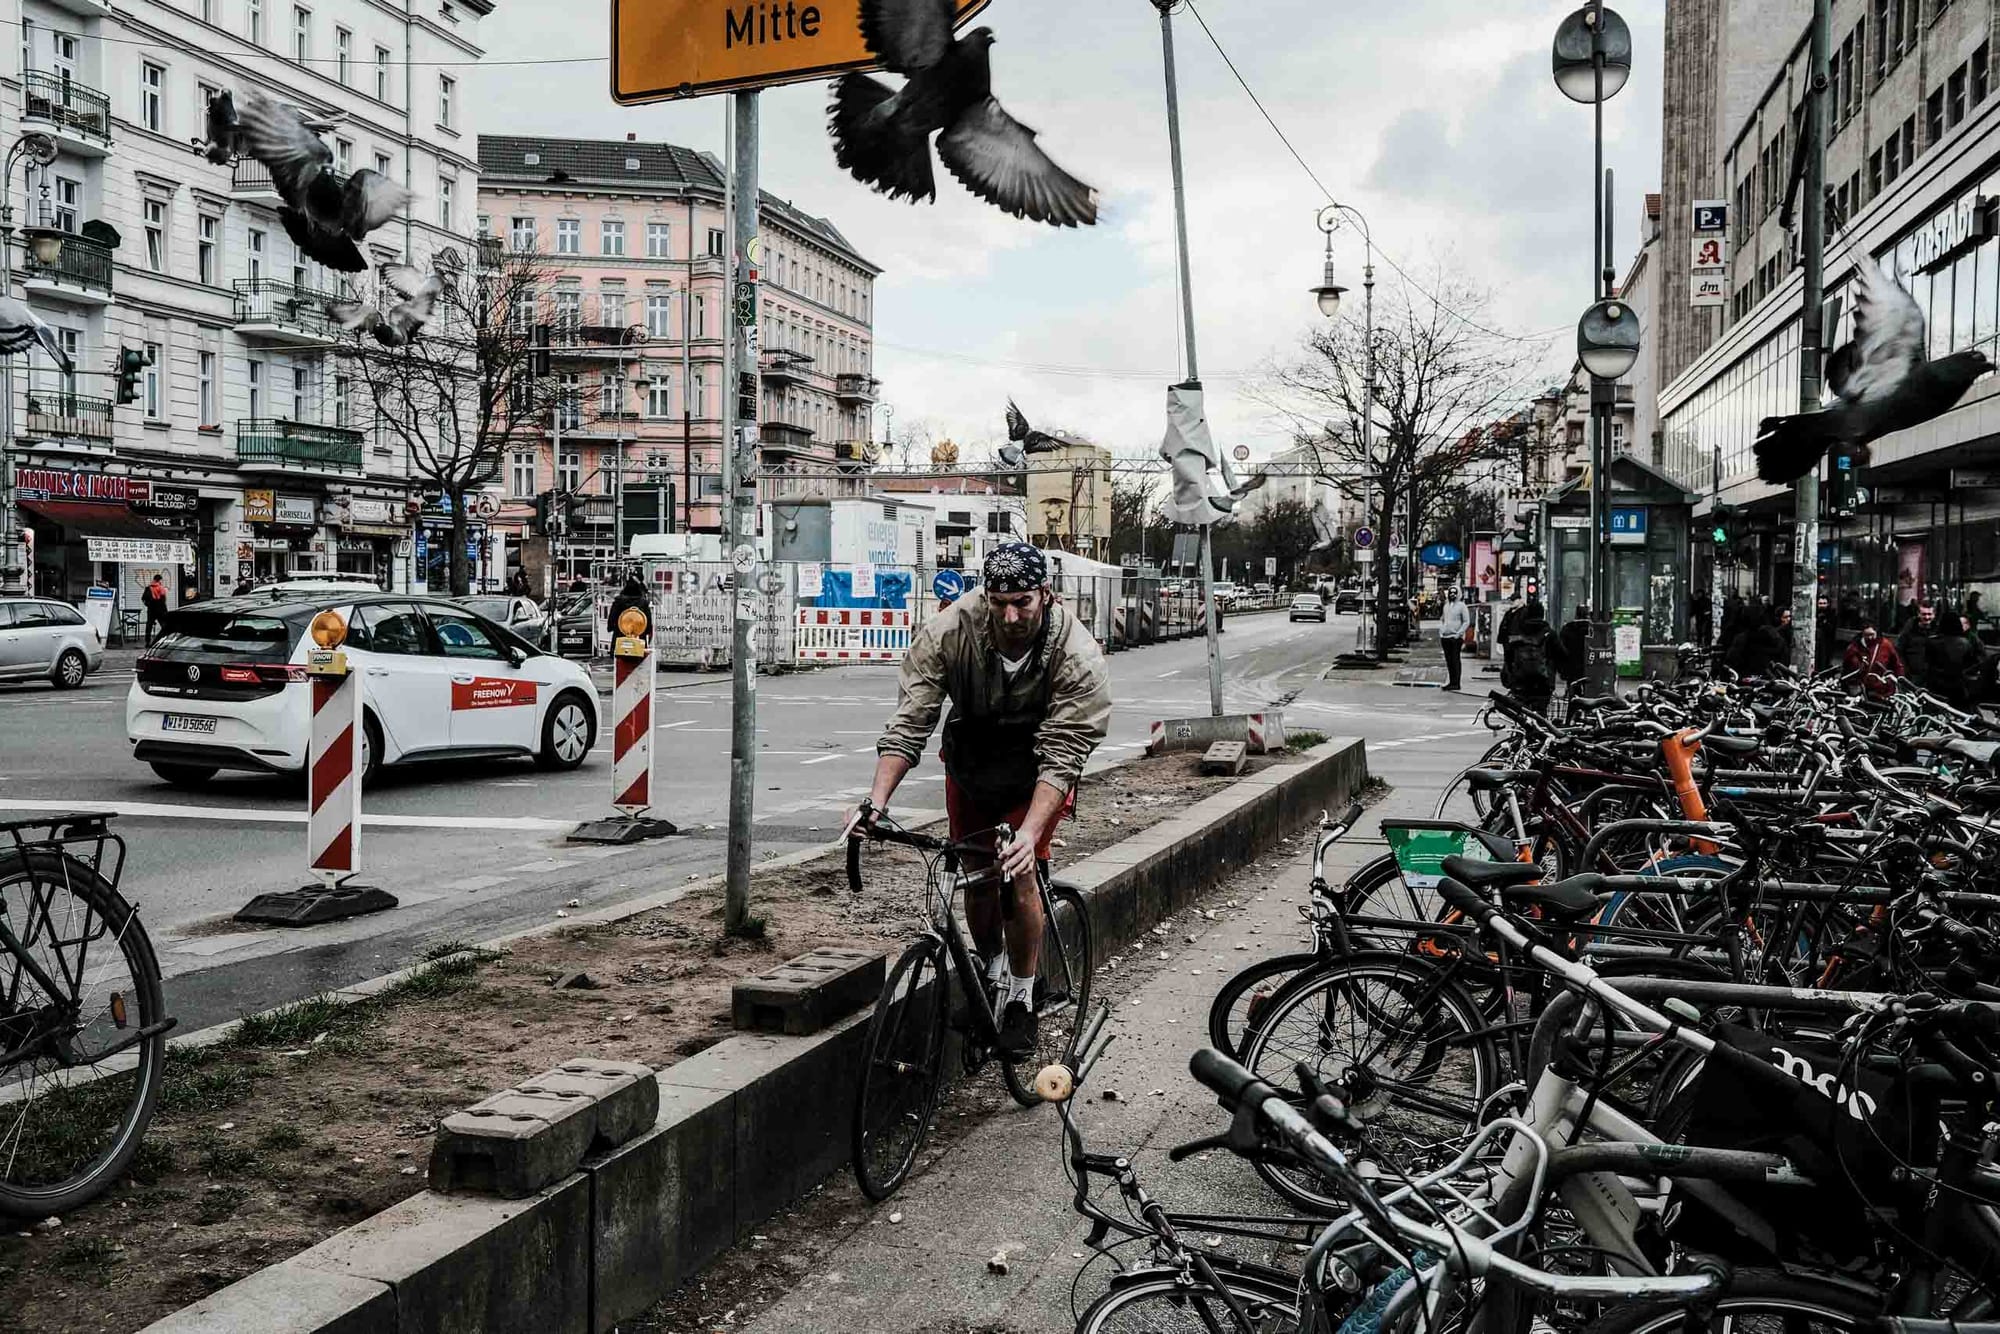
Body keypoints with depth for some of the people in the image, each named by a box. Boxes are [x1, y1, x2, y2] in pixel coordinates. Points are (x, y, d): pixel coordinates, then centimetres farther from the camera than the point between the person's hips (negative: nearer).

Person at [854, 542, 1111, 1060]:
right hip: (970, 759, 3)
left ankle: (1021, 999, 4)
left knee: (1018, 874, -15)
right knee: (976, 876, 4)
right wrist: (876, 802, -38)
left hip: (1037, 769, -2)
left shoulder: (1078, 657, -31)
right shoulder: (947, 633, -27)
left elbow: (1061, 758, -34)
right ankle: (991, 973, 31)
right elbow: (908, 724, -27)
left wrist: (1028, 833, -46)